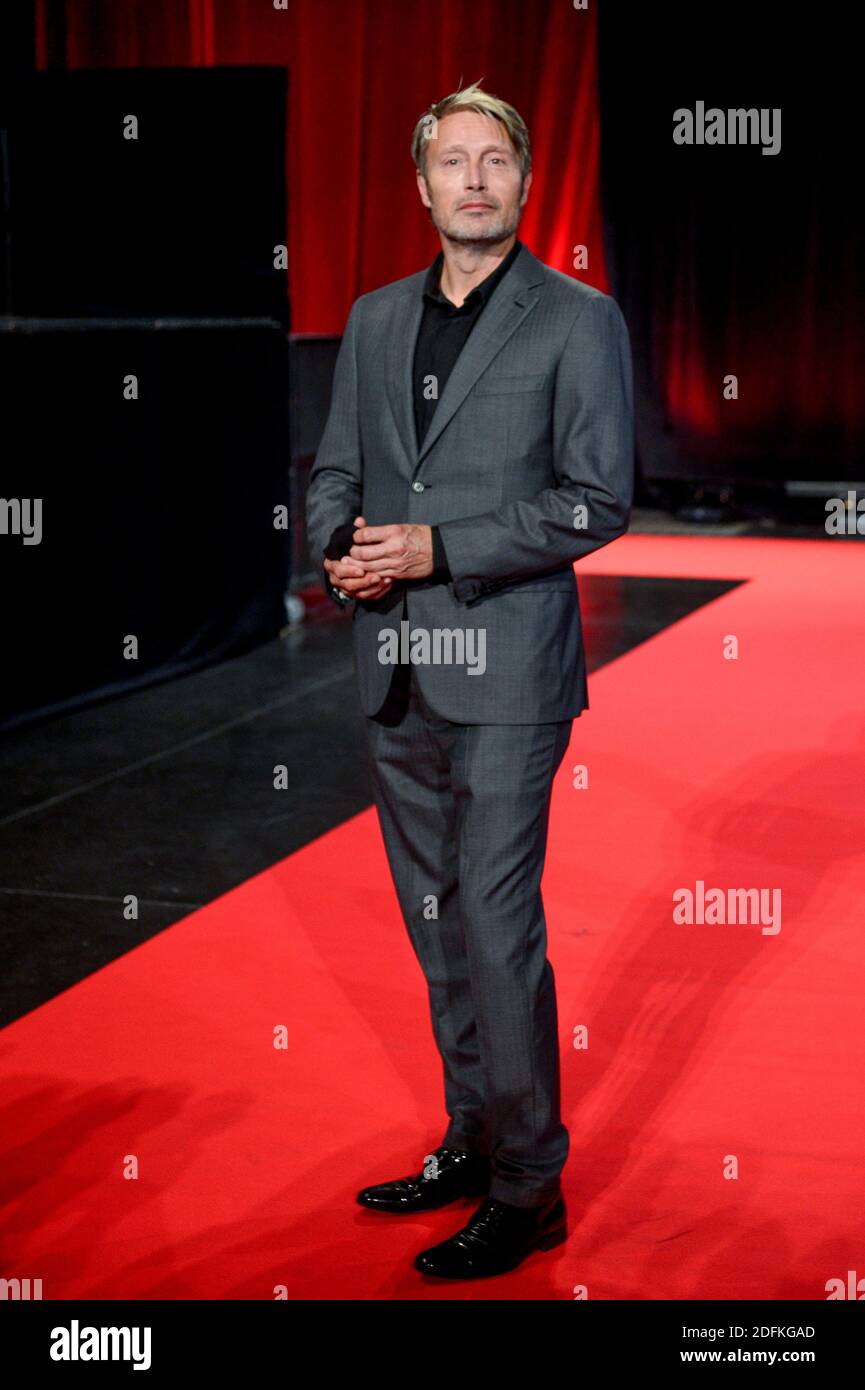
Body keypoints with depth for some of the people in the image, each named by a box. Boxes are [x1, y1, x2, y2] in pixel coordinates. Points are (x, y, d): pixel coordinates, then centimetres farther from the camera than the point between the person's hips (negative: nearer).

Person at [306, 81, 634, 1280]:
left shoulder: (578, 320, -3)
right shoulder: (375, 318, 14)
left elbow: (599, 502, -9)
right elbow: (336, 468, 17)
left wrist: (441, 549, -17)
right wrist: (341, 543, -6)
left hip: (505, 676, -6)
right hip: (395, 673, 6)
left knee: (497, 931, -5)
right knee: (439, 926, 14)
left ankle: (527, 1190, 9)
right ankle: (472, 1143, 29)